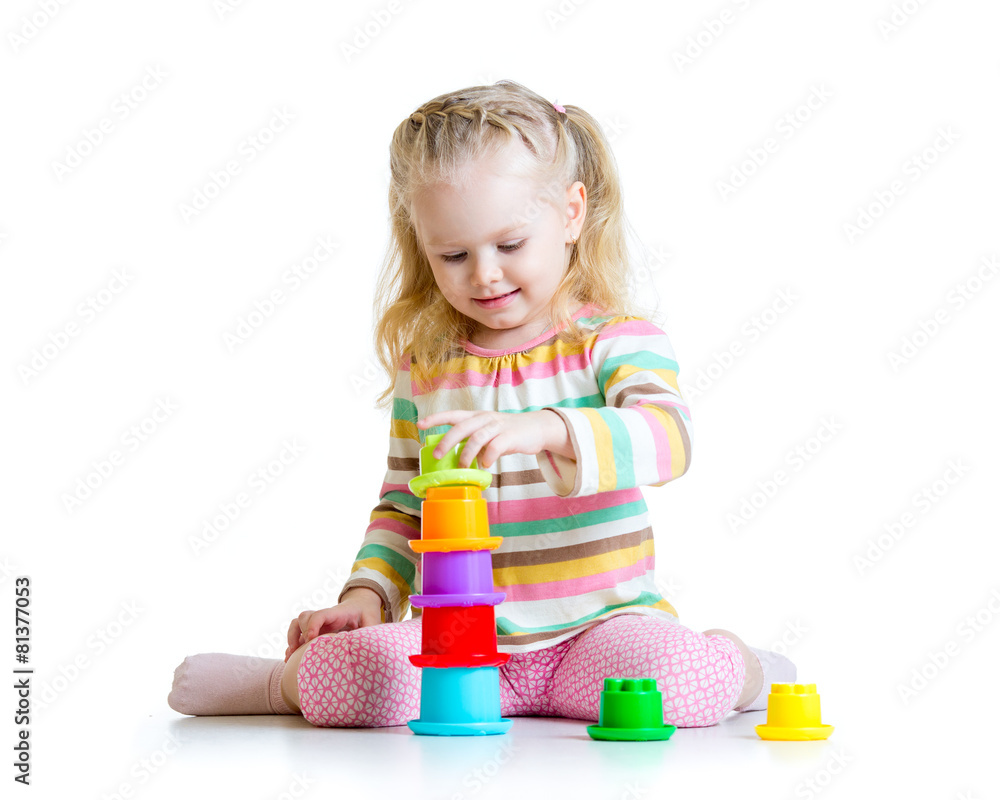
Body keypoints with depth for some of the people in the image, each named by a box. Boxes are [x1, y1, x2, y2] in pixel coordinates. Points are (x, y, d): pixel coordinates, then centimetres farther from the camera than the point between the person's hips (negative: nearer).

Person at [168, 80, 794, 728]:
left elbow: (667, 439, -24)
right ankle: (291, 678, 4)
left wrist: (543, 429, -39)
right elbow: (403, 506, 18)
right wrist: (368, 594, 1)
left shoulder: (617, 342, -3)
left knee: (682, 679, -31)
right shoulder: (425, 363, 8)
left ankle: (738, 665, 3)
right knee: (370, 670, -28)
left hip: (601, 622, -2)